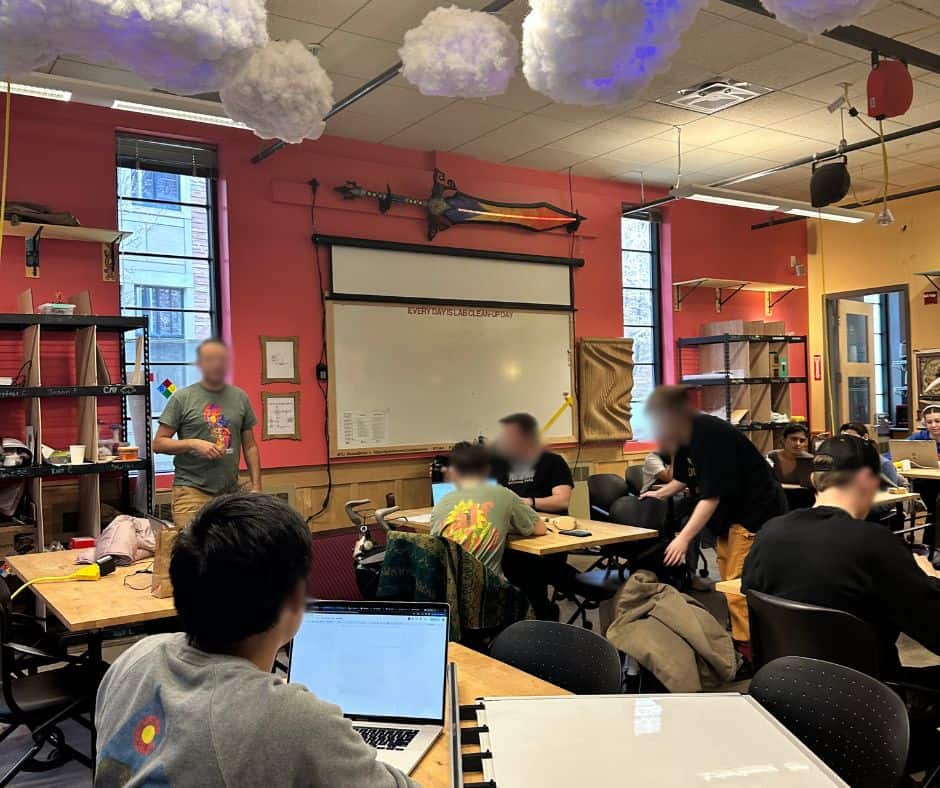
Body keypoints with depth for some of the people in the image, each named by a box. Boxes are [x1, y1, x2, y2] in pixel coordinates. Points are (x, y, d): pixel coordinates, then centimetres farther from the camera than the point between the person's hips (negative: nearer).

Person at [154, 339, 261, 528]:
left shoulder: (240, 398, 10)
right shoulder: (182, 398, 1)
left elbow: (250, 446, 14)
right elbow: (159, 444, 0)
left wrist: (256, 487, 8)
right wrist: (193, 444, -15)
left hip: (230, 491, 3)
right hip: (192, 490, -3)